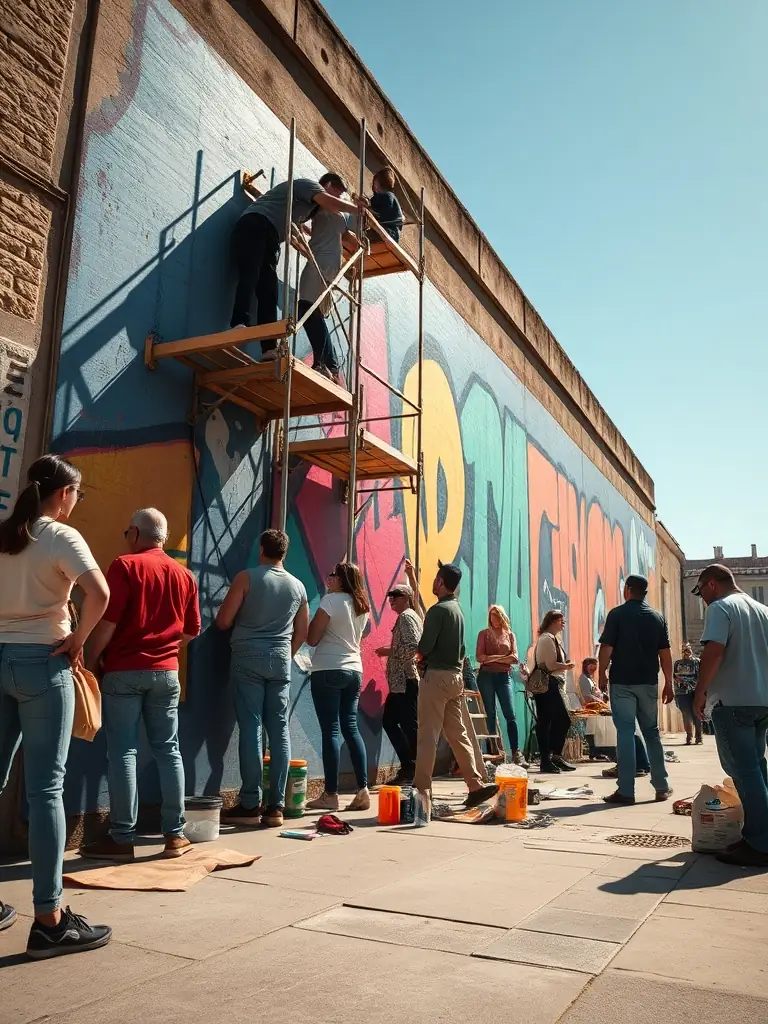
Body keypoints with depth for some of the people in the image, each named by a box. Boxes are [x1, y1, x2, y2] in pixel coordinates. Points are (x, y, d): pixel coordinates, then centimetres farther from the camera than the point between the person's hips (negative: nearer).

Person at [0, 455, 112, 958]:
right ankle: (50, 919, 1)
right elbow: (100, 594, -24)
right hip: (41, 663, -6)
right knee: (45, 786, -4)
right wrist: (76, 640, -10)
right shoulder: (62, 536, -9)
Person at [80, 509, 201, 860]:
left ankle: (122, 839, 4)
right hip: (166, 671, 4)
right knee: (168, 750, 9)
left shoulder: (125, 565, -6)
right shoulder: (184, 574, 9)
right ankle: (175, 835, 12)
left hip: (124, 671, -4)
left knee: (123, 752, 0)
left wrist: (92, 660, -3)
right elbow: (192, 631, 12)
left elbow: (108, 621, -14)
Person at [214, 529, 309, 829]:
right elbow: (302, 632, 14)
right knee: (279, 730, 5)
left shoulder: (247, 577, -4)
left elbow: (223, 621, -5)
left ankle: (250, 806, 0)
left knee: (251, 727, -2)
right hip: (281, 660, 4)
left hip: (248, 657, -4)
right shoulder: (298, 586, 10)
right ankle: (276, 806, 8)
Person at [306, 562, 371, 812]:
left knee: (331, 731, -4)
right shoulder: (362, 605, 11)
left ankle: (330, 795, -1)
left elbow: (312, 639, -10)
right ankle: (363, 791, 4)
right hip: (354, 670, 7)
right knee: (351, 728, 8)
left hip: (328, 671, -7)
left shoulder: (331, 600, -9)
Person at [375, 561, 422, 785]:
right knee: (389, 721, 11)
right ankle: (409, 766, 14)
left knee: (410, 725, -7)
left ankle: (413, 768, -2)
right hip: (401, 681, 10)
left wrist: (389, 651, -11)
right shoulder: (411, 614, 16)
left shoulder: (406, 616, -10)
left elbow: (414, 647, -20)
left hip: (406, 681, -10)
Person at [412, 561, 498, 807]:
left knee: (427, 736, -4)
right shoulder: (458, 610, 15)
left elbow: (425, 646, -18)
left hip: (436, 676, -8)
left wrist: (420, 652, 4)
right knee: (458, 734, 11)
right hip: (455, 676, 9)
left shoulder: (438, 610, -12)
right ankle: (476, 786, 10)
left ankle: (421, 789, 0)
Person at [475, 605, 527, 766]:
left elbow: (515, 658, 2)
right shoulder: (484, 634, 7)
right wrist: (504, 658, -11)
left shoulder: (510, 635, 13)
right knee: (490, 714, -1)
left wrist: (493, 658, -9)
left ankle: (516, 753, -5)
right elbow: (479, 657, -4)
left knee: (510, 715, -6)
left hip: (504, 676, 1)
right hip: (486, 676, -1)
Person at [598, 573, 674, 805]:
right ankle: (662, 787, 19)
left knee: (625, 733, -3)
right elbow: (665, 653, 7)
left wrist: (602, 674, 0)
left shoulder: (617, 614, -6)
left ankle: (626, 791, -4)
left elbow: (606, 648, -11)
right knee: (652, 732, 15)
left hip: (622, 682, -4)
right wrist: (668, 683, 13)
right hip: (648, 682, 4)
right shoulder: (657, 617, 7)